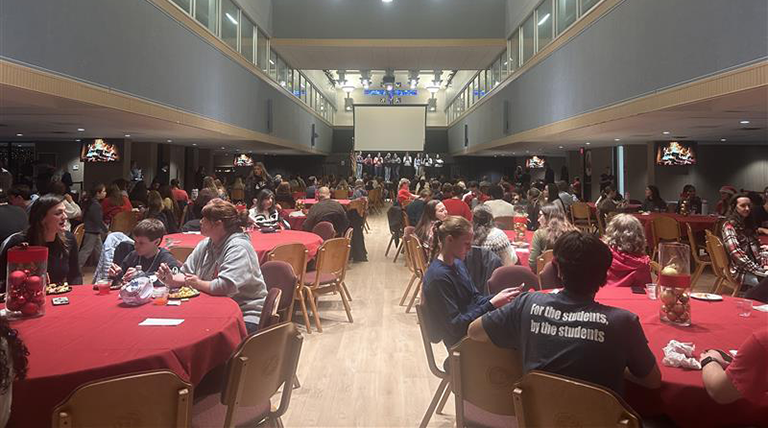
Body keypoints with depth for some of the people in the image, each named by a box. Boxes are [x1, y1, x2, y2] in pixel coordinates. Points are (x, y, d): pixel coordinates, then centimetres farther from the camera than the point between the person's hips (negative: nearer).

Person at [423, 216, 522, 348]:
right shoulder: (438, 276, -23)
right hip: (461, 341, -8)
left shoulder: (458, 263, 6)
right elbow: (456, 325, -22)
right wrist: (492, 304, -24)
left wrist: (499, 296, -7)